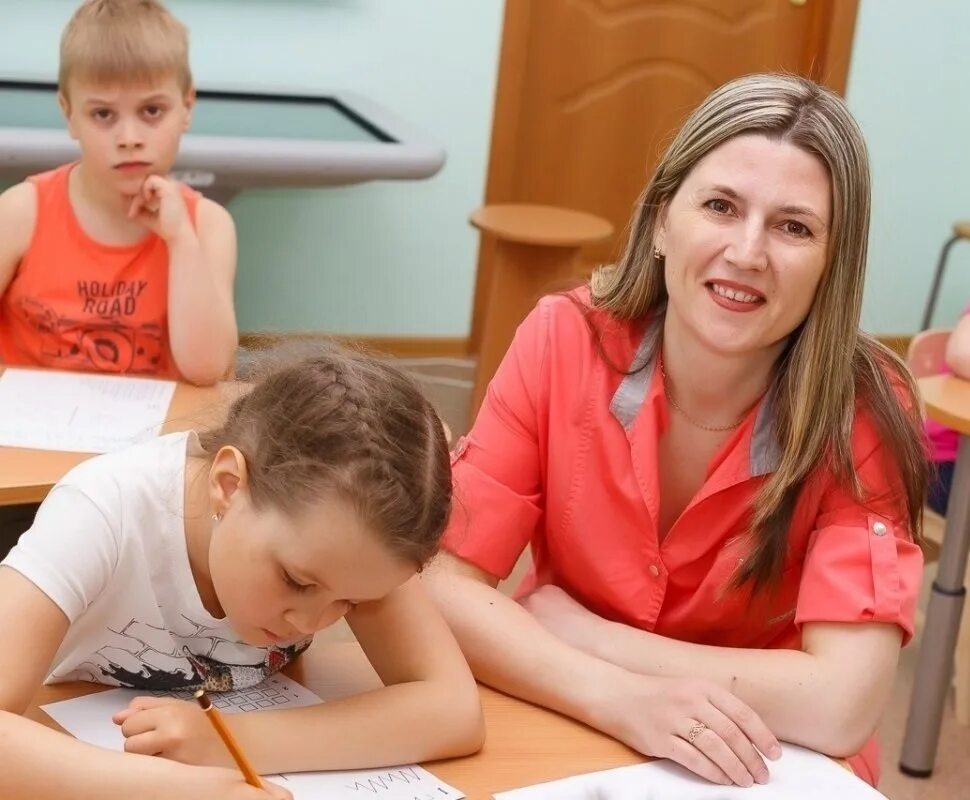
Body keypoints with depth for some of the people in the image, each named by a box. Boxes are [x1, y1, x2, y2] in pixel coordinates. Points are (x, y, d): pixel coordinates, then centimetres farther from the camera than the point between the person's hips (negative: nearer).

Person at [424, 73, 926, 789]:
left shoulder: (865, 412, -16)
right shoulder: (564, 342, -12)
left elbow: (843, 705, -23)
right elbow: (444, 586, -13)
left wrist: (572, 626, -18)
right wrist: (623, 699, -27)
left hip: (767, 773, 0)